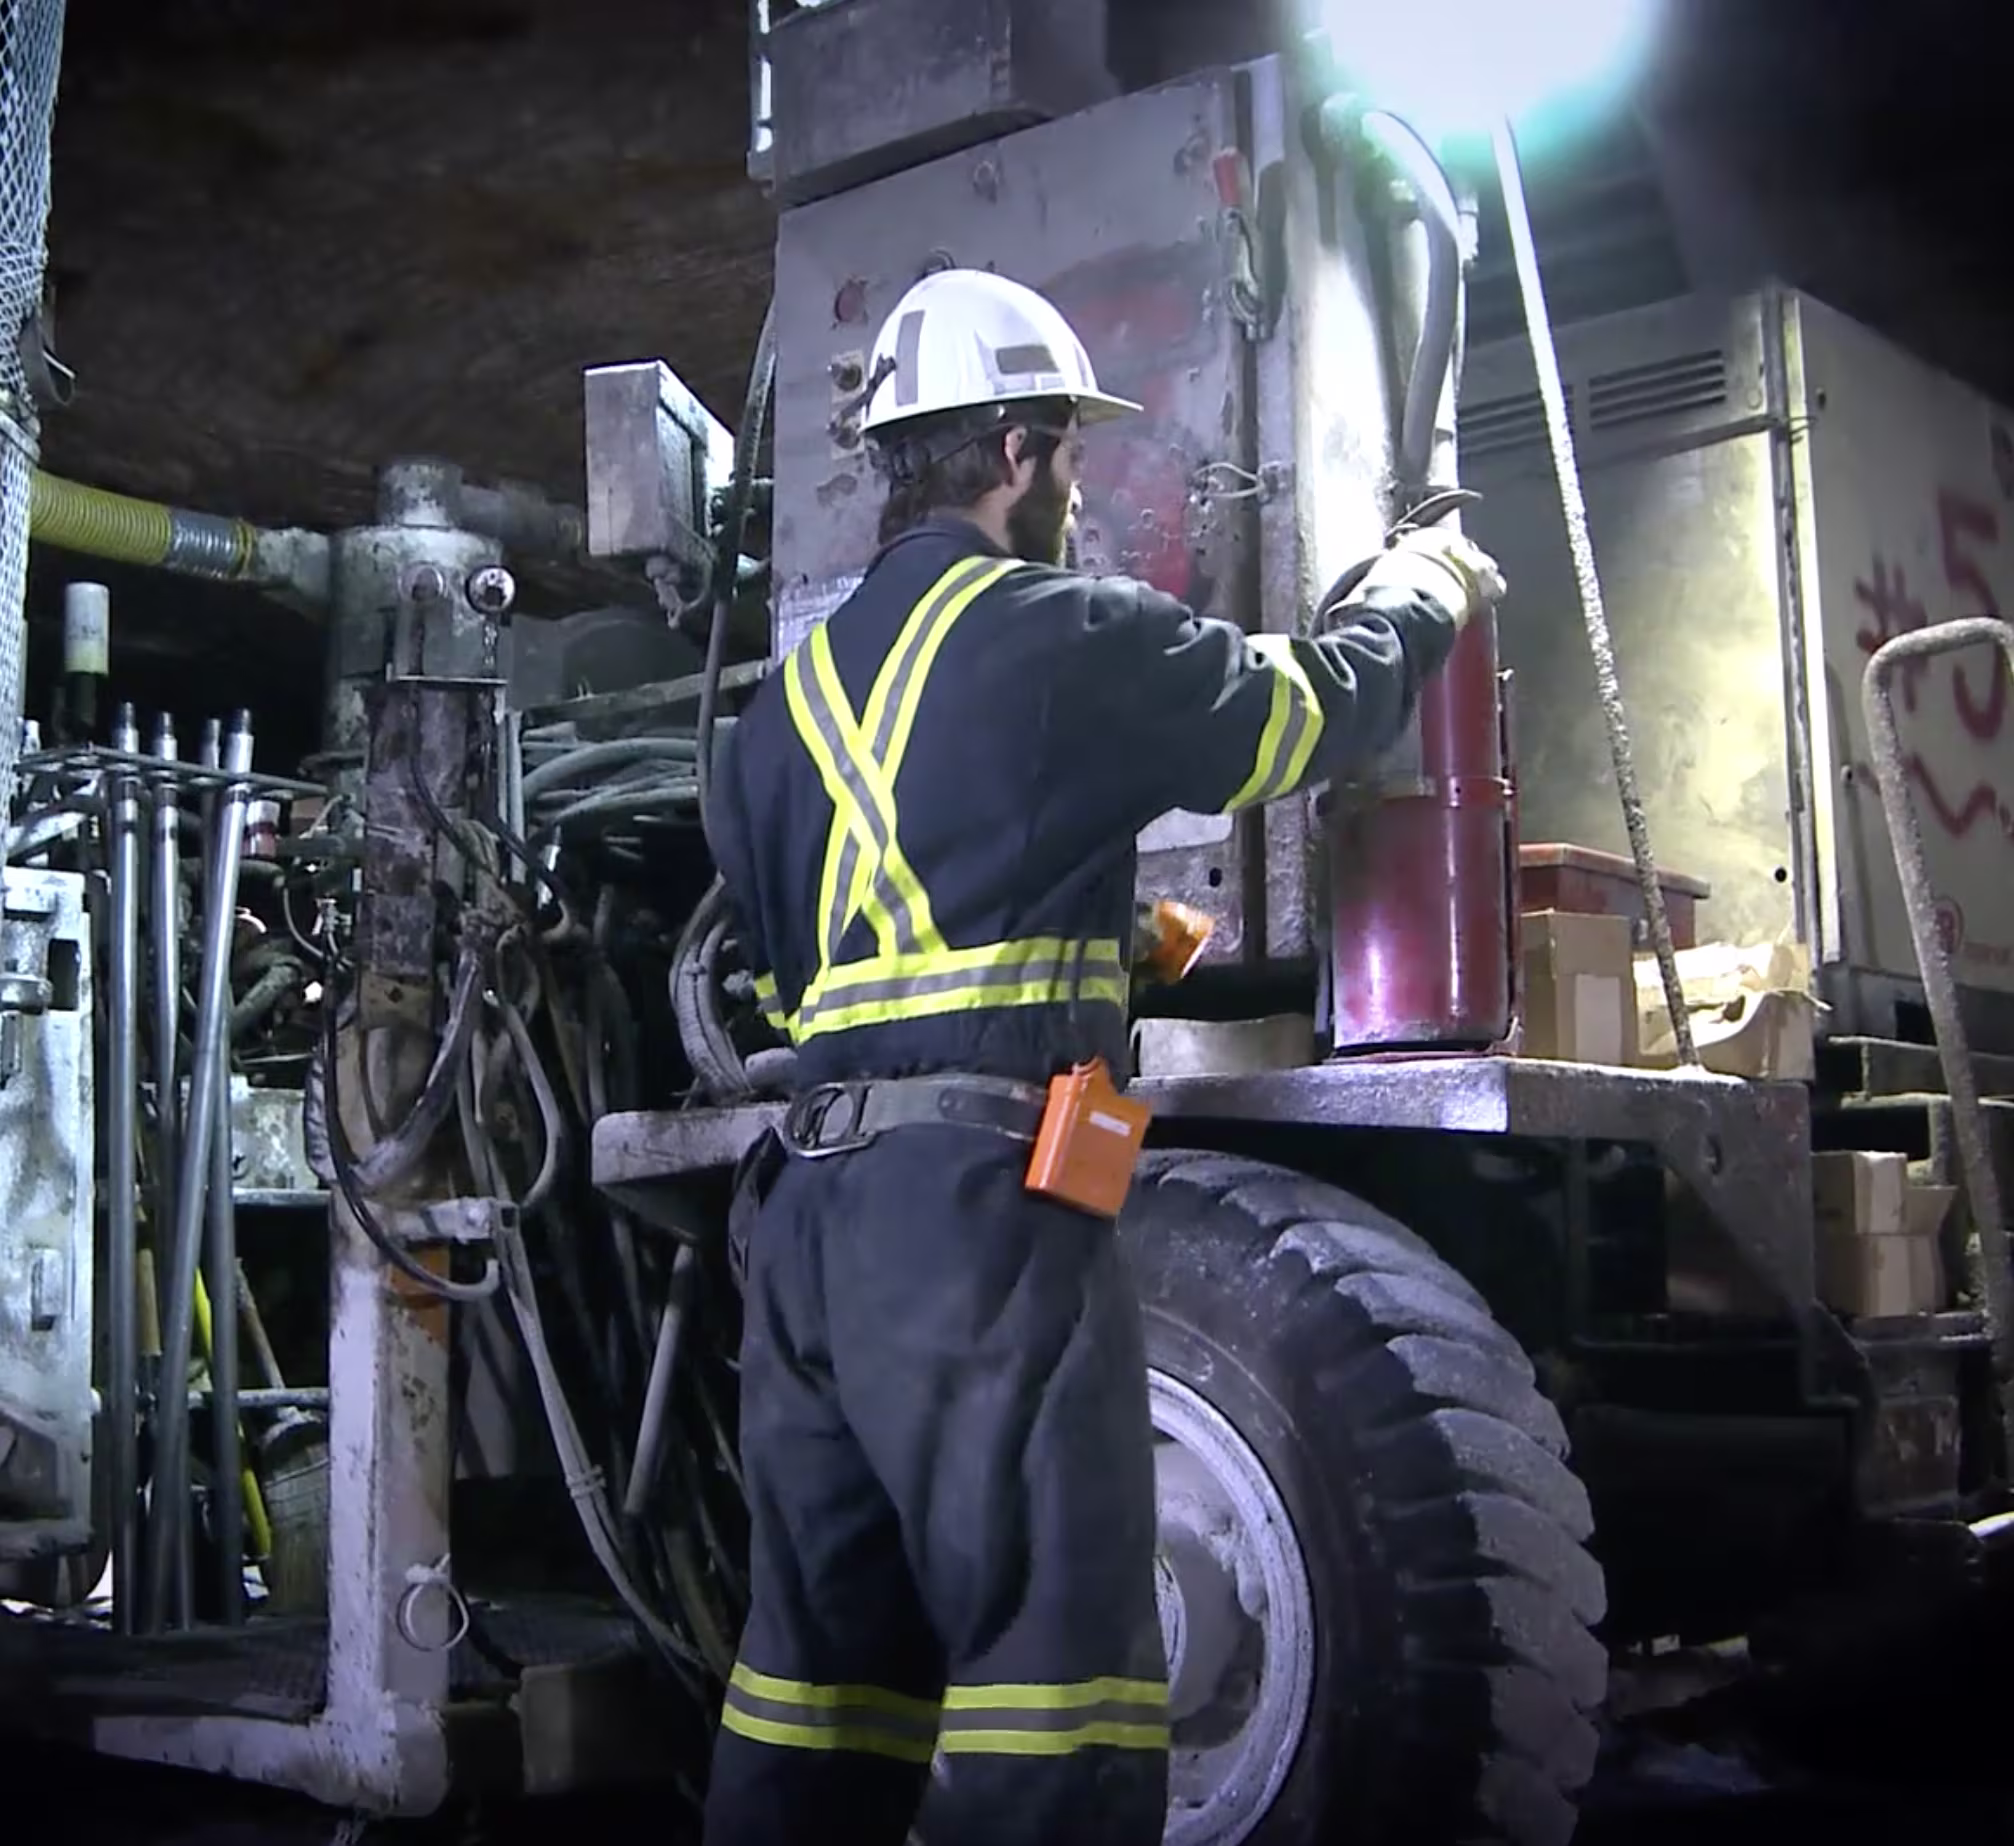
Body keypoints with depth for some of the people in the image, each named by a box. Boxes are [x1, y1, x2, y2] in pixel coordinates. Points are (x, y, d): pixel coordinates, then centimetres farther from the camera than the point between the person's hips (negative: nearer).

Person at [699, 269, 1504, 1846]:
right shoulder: (1063, 636, -4)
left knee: (819, 1658, 12)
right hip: (980, 1195, -8)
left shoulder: (795, 694, 18)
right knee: (1049, 1658, -6)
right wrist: (1422, 599, 29)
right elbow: (1313, 711, 7)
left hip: (809, 1194, 8)